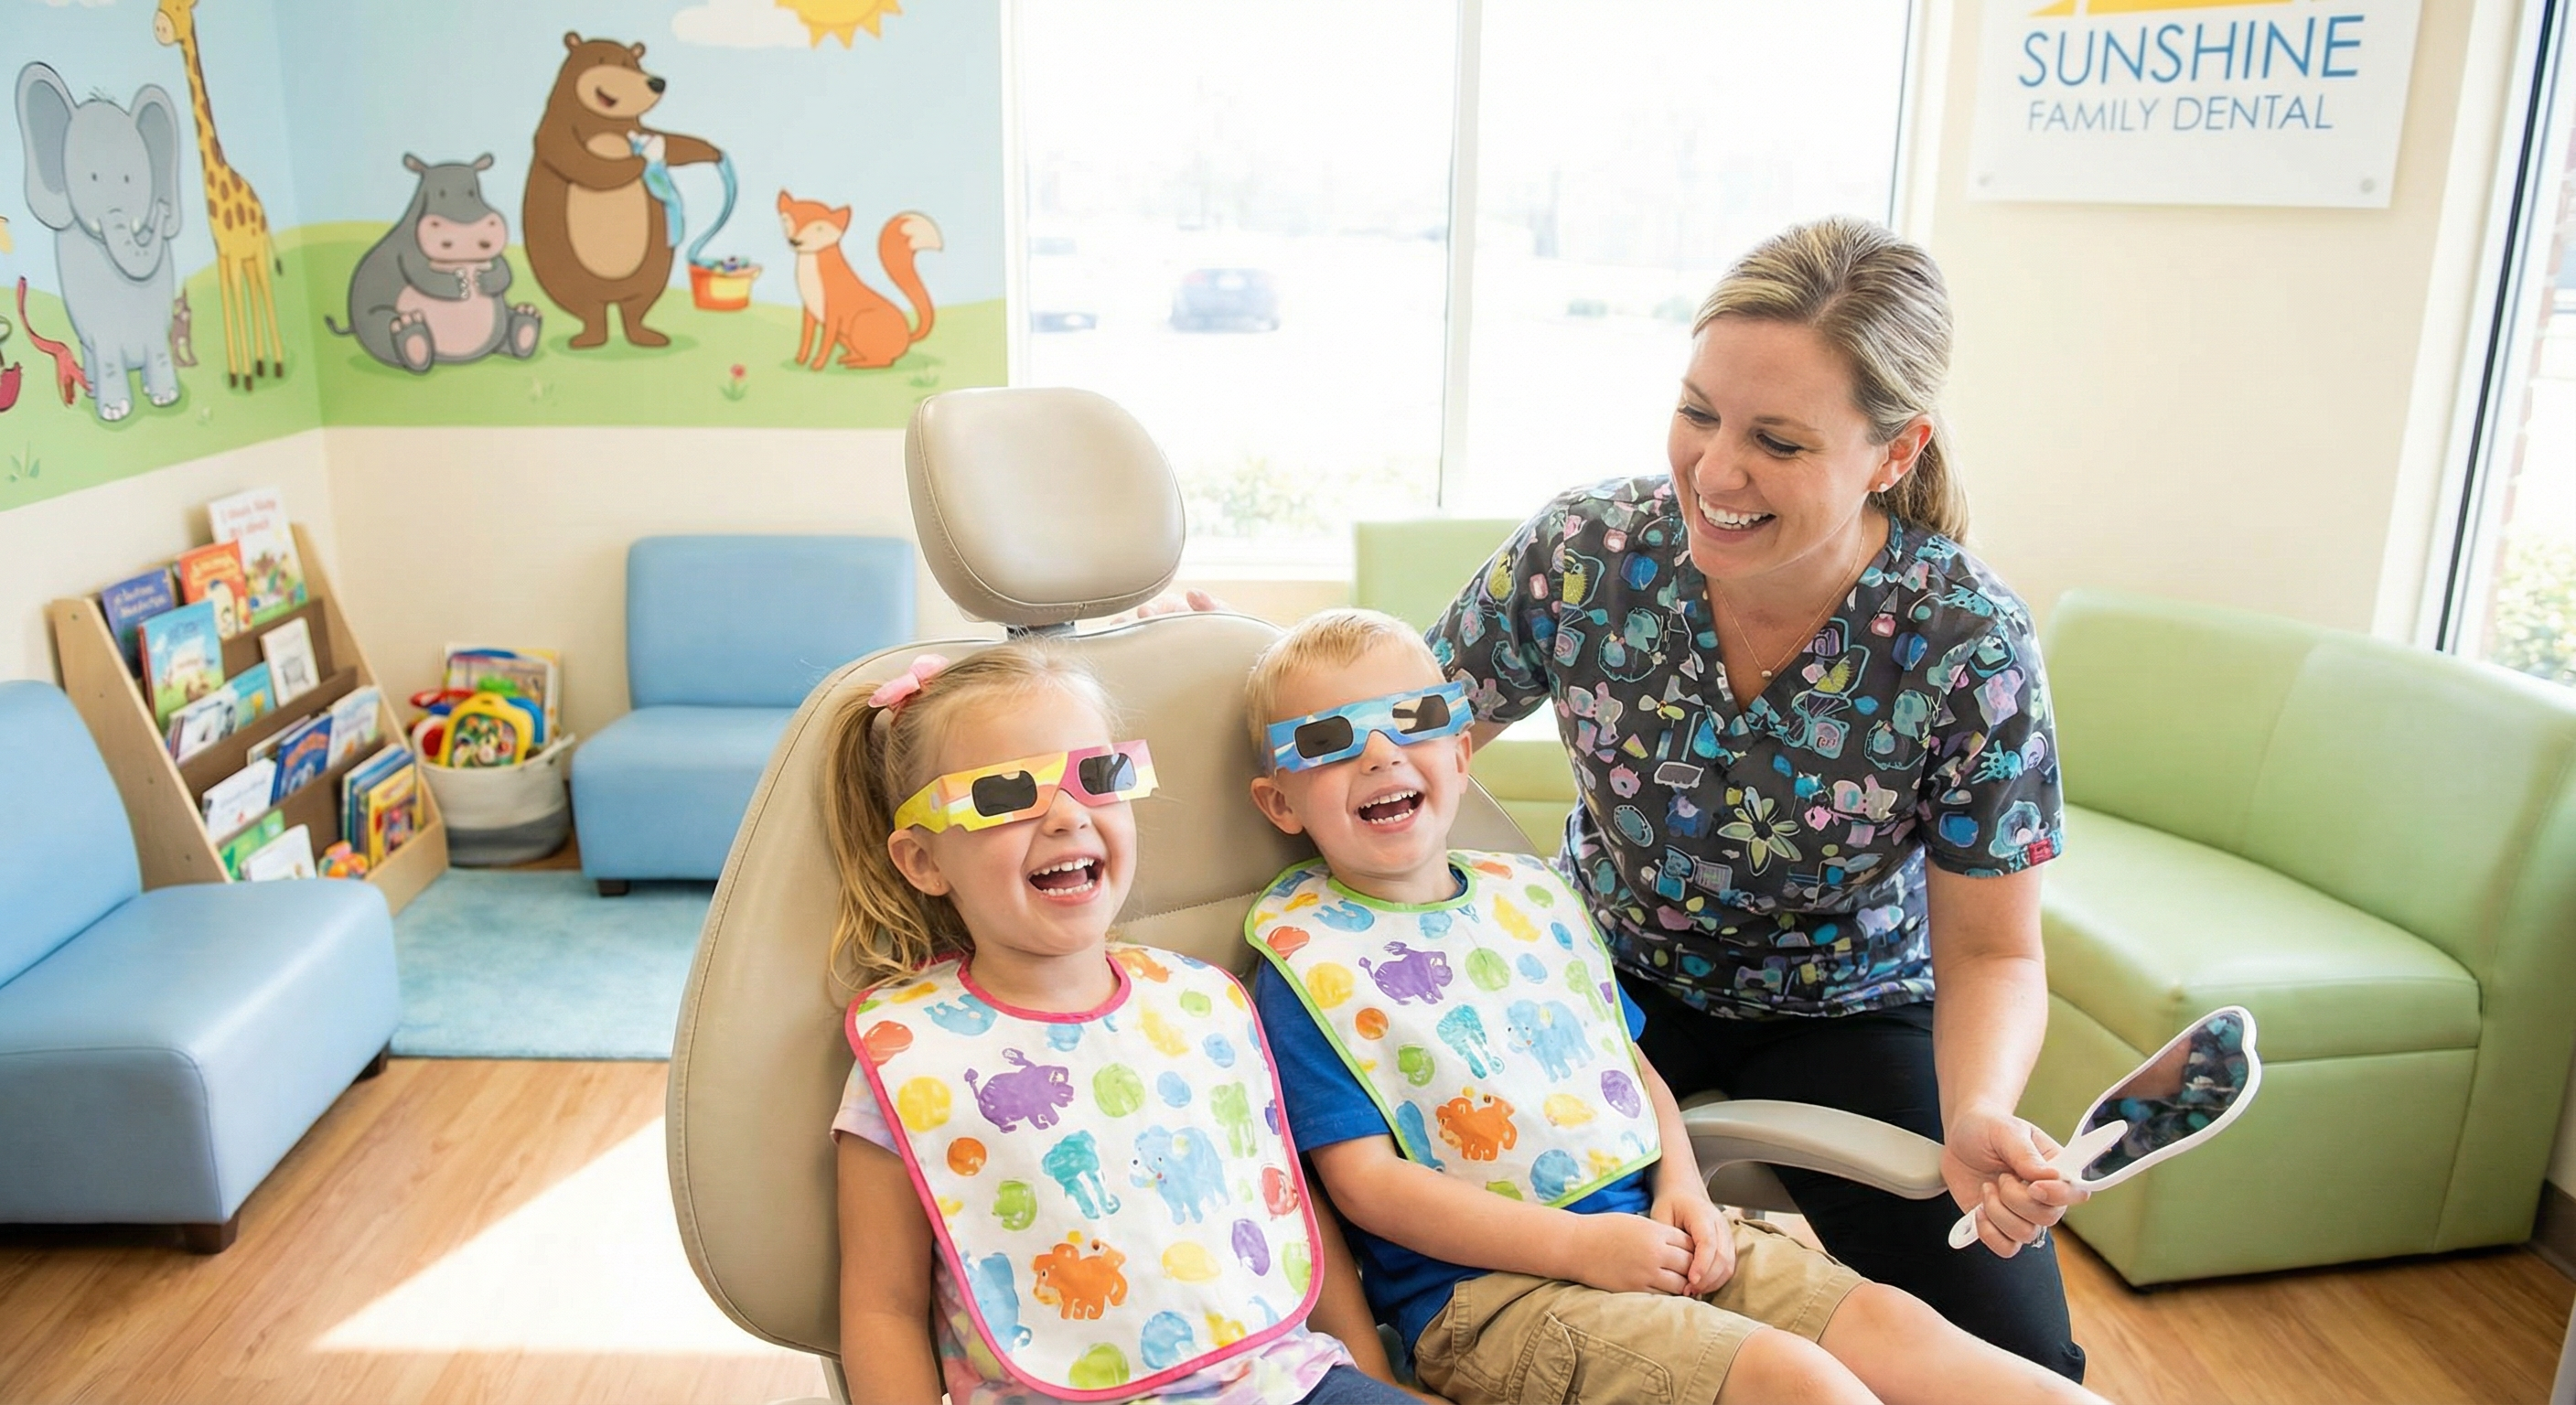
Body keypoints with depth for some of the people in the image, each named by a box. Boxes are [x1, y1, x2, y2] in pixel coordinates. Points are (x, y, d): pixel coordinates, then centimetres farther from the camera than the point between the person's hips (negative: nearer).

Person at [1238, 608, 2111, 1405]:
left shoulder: (1532, 895, 14)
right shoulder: (1303, 954, -7)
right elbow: (1367, 1181, -12)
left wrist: (1681, 1189, 0)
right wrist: (1580, 1246, -17)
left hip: (1647, 1225, 7)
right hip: (1482, 1280, -7)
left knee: (1883, 1321, -10)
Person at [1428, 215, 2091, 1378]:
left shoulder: (1969, 644, -23)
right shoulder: (1583, 550, -21)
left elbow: (1990, 952, -13)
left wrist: (1979, 1115, -32)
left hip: (1844, 1007, 0)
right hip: (1611, 971, 1)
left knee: (2013, 1357, -12)